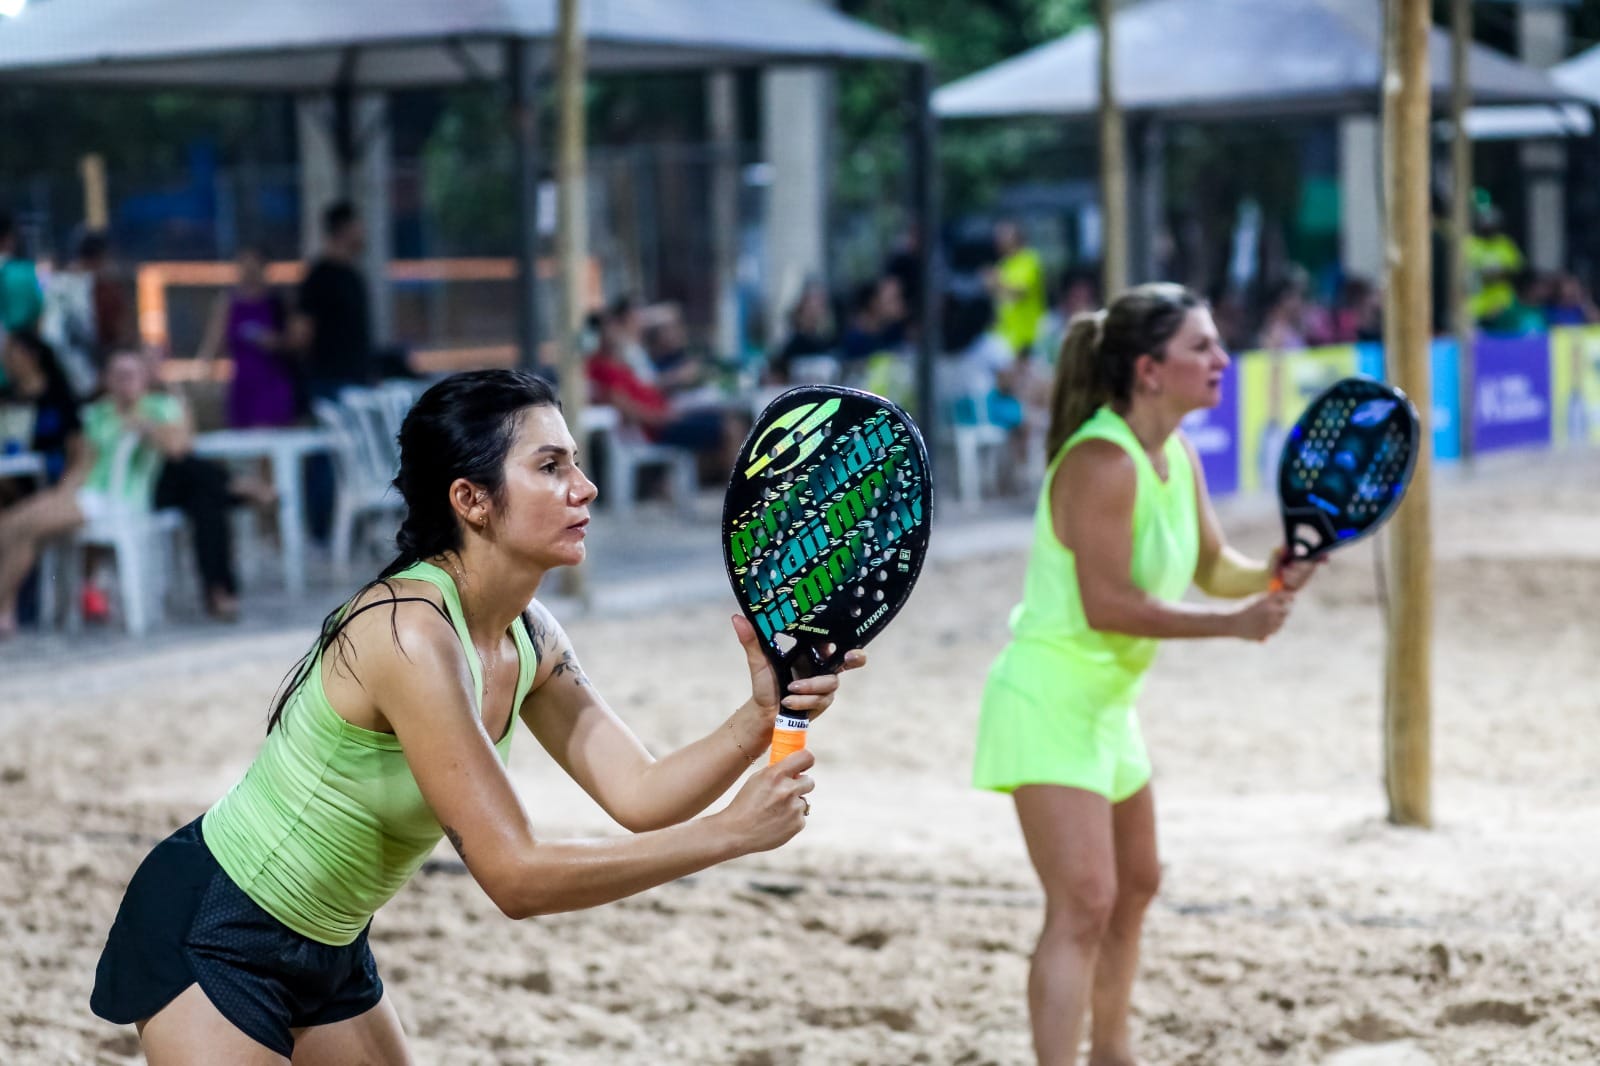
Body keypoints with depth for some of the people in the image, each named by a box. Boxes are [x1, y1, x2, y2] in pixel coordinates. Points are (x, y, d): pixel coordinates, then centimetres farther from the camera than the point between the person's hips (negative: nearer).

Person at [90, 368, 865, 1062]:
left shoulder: (526, 638, -3)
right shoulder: (410, 635, -29)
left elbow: (639, 793, -5)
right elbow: (516, 877, -31)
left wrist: (761, 717, -22)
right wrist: (732, 833, -31)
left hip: (327, 952, 9)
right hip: (212, 941, -9)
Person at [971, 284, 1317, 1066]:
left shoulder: (1178, 457, 4)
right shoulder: (1102, 462, -24)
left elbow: (1212, 566, 13)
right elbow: (1106, 605, -27)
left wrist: (1271, 575, -8)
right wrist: (1229, 624, -24)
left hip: (1107, 703, 10)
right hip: (1050, 700, -10)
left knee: (1134, 888, 23)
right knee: (1083, 905, -17)